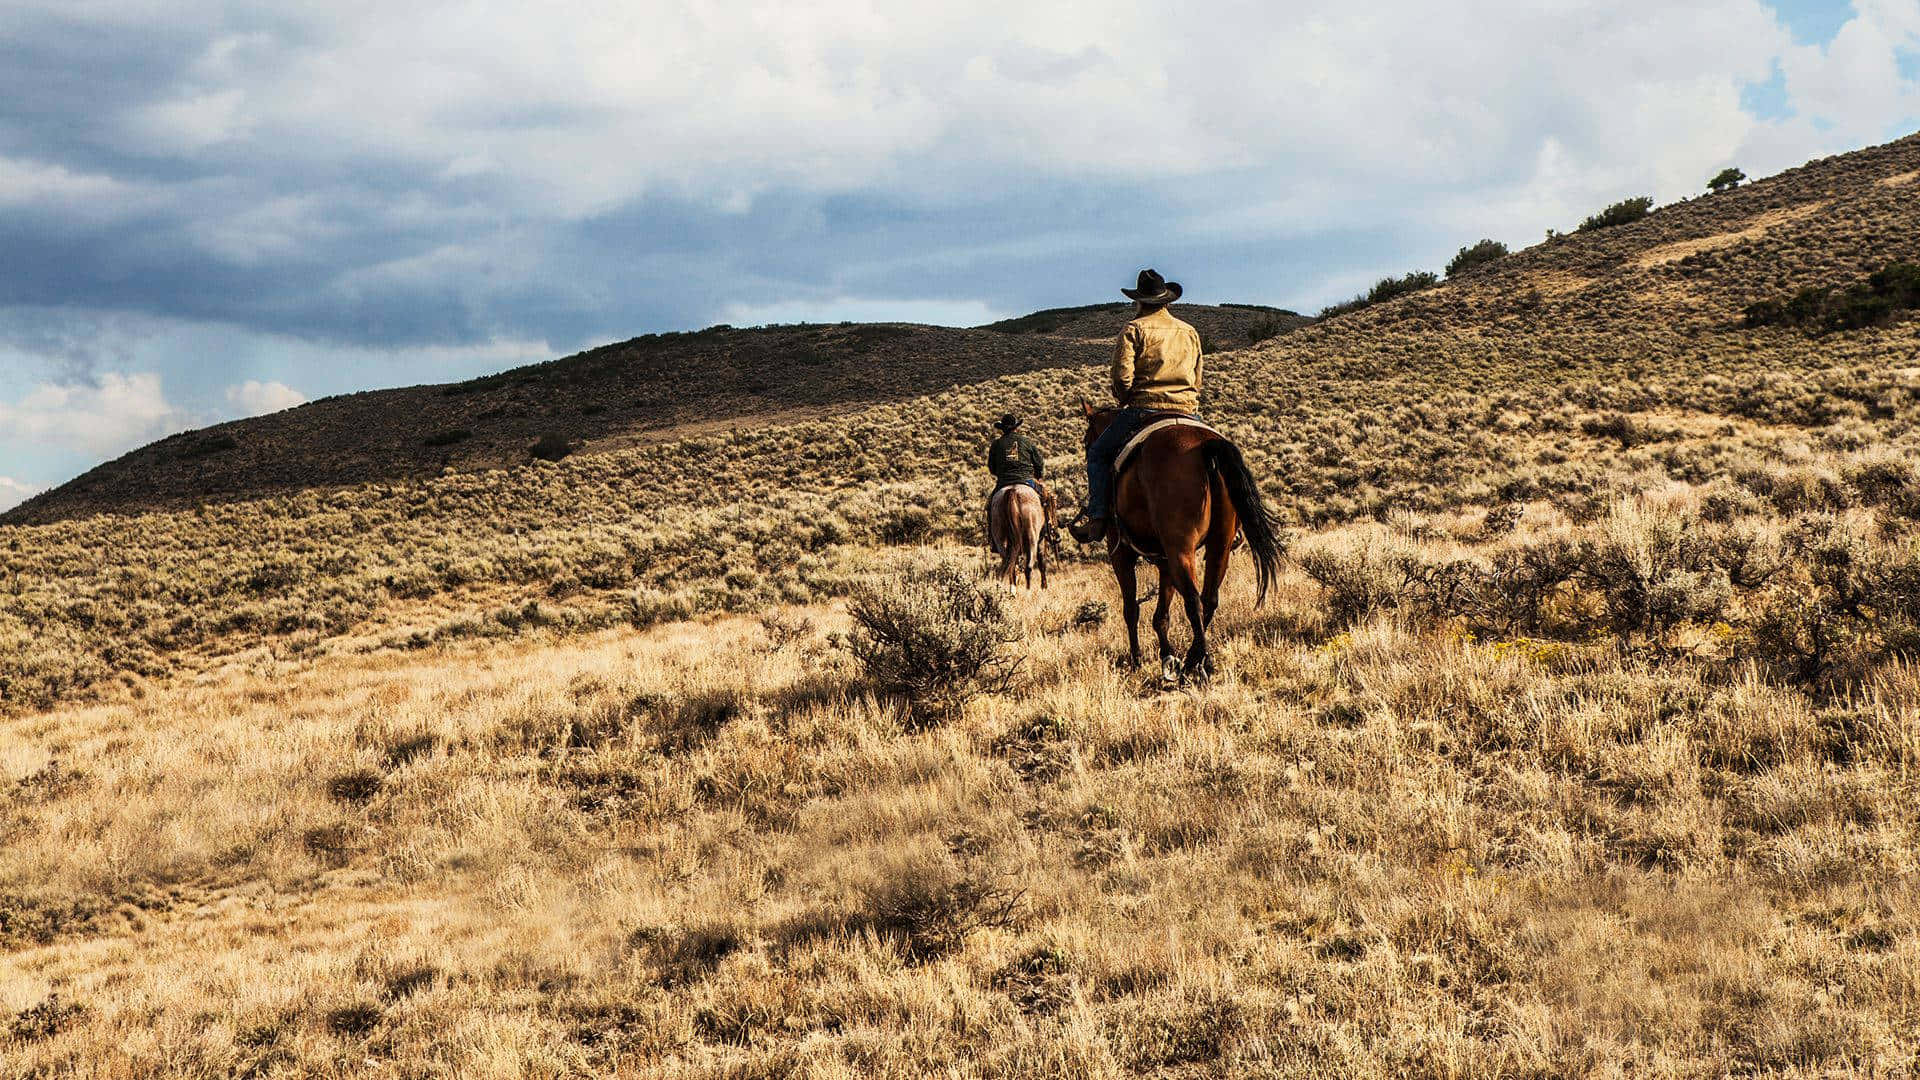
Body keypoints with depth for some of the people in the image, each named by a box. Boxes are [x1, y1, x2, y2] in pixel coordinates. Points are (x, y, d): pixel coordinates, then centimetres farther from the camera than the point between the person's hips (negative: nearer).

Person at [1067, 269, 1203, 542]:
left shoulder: (1135, 329, -1)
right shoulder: (1190, 333, 17)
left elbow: (1122, 377, -11)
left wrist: (1124, 399, 7)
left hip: (1143, 409, -4)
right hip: (1189, 413, 5)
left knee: (1098, 453, 10)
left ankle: (1096, 516, -7)